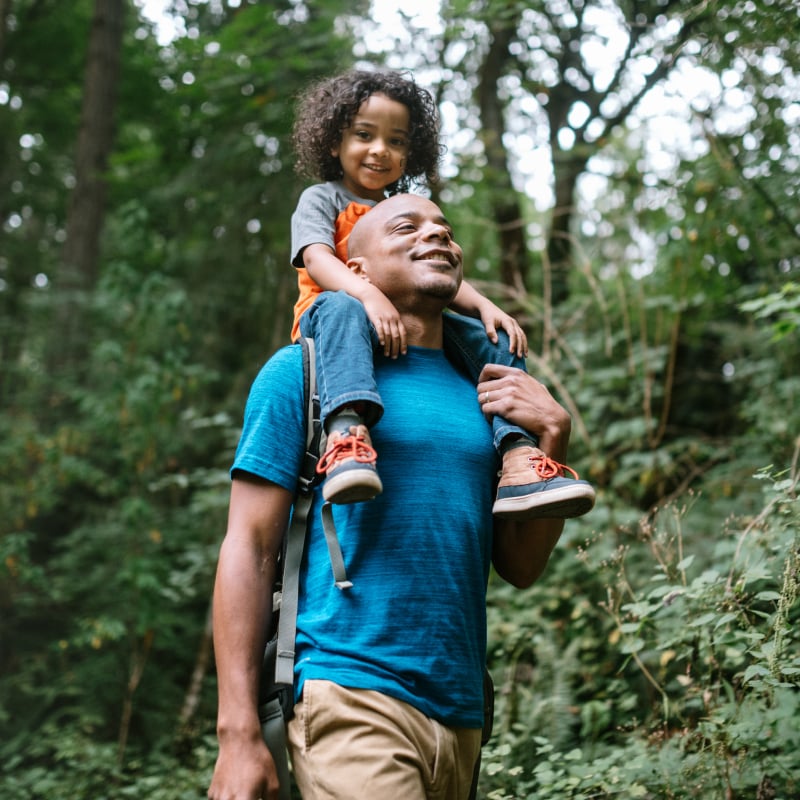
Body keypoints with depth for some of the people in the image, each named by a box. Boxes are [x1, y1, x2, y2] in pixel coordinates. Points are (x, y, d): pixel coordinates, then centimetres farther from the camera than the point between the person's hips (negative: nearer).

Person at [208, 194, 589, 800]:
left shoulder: (480, 393, 14)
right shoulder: (304, 370, 1)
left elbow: (521, 567, 14)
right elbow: (248, 550, -4)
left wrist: (554, 437, 0)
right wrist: (240, 733, -11)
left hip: (461, 711, 6)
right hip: (354, 695, -5)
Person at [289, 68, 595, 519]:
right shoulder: (322, 199, 9)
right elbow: (317, 261, -11)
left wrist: (484, 306, -9)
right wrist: (369, 295, -32)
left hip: (408, 330, 5)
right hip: (333, 318, -5)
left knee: (491, 337, -13)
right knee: (341, 308, -39)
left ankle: (520, 458, -29)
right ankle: (347, 430, -61)